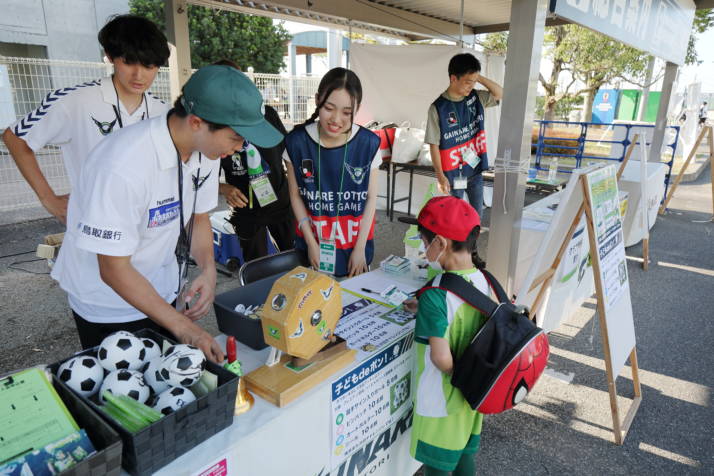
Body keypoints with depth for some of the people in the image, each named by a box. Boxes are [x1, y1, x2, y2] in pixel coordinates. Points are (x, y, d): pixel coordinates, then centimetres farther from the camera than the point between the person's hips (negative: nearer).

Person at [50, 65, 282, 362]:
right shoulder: (123, 165, -33)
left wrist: (208, 270, -14)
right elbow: (113, 270, -26)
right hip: (110, 307, -5)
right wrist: (182, 326, -25)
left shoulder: (206, 148, -12)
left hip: (164, 292, 6)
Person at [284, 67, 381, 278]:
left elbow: (371, 198, -5)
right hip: (312, 242, 0)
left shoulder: (368, 144, -13)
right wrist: (311, 243, -5)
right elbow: (296, 195, -3)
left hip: (356, 245, 0)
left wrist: (360, 248, -6)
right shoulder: (296, 142, -13)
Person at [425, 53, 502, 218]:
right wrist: (440, 176, -16)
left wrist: (479, 78, -6)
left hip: (475, 170, 5)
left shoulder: (476, 97, 1)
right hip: (453, 174, -5)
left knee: (477, 214, 16)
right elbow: (434, 145, -14)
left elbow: (499, 94, 8)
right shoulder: (438, 107, -15)